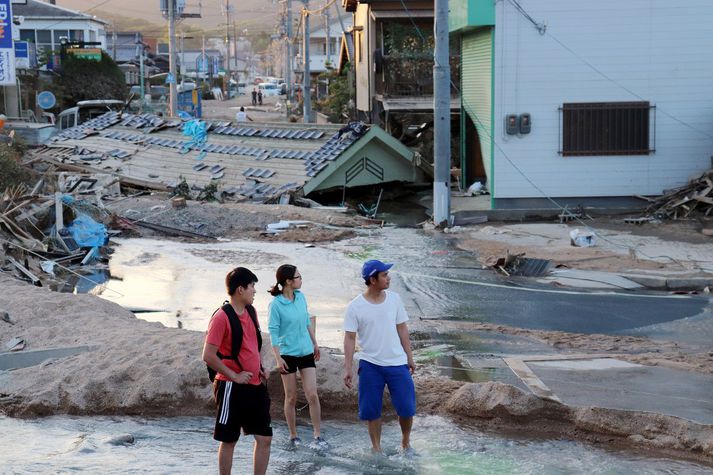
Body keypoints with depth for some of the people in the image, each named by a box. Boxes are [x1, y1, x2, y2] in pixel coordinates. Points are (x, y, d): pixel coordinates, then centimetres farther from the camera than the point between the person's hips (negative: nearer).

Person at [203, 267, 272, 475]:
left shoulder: (250, 313, 9)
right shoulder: (221, 317, -15)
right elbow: (209, 356, -19)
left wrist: (260, 368, 11)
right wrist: (234, 376, -16)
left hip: (256, 386, 7)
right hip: (232, 388, -7)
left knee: (264, 438, 7)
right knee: (229, 440, 4)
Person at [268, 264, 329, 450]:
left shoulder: (301, 297, 2)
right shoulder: (276, 304, -14)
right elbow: (273, 332, -12)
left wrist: (315, 344, 20)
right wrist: (278, 358, -17)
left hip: (306, 352, 4)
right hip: (288, 354, -4)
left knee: (312, 395, -4)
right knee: (291, 397, 6)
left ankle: (317, 436, 2)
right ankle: (293, 436, 19)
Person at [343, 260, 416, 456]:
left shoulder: (394, 298, -1)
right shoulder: (355, 307, -10)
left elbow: (402, 329, 8)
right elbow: (350, 338, -7)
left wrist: (409, 357, 9)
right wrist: (347, 368, -10)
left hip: (397, 362, 2)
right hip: (370, 365, -2)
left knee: (406, 407, 3)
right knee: (372, 410, 5)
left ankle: (406, 442, 27)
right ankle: (376, 448, 23)